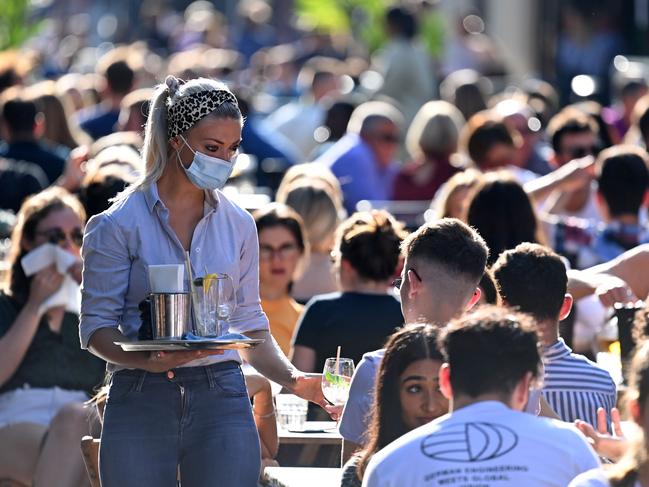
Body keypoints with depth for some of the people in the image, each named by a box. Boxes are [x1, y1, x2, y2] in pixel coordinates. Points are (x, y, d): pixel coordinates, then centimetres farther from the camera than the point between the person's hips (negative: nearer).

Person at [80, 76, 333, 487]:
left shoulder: (238, 224, 11)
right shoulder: (118, 225, -1)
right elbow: (97, 328, -3)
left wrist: (293, 379, 0)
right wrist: (147, 360, -22)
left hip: (222, 400, 2)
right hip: (142, 402, -2)